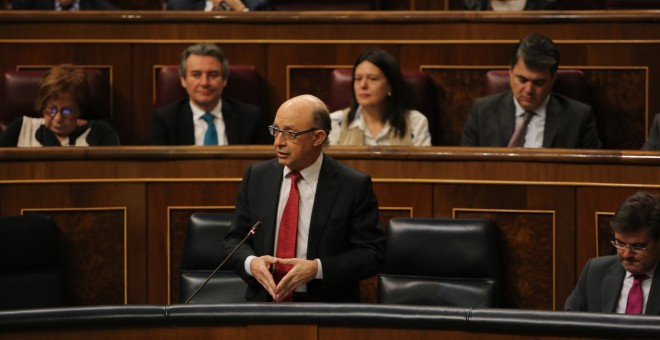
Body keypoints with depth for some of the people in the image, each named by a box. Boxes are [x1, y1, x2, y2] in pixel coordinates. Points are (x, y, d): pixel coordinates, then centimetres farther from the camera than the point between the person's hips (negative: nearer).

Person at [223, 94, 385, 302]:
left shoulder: (354, 186, -3)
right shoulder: (256, 177, 9)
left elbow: (372, 253, -2)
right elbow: (235, 239, 14)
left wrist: (317, 269, -15)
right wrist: (251, 262, -9)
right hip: (264, 304, 3)